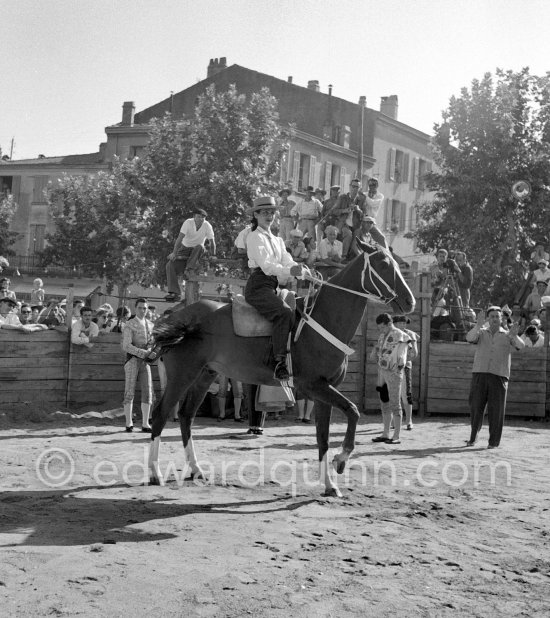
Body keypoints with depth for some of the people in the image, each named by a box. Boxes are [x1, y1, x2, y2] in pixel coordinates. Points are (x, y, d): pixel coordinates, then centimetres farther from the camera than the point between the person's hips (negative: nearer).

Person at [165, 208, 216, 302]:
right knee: (170, 265, -21)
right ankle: (175, 293, -25)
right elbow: (180, 238, -22)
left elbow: (212, 242, -10)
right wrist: (174, 253, -29)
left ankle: (189, 270, -33)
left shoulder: (207, 226, -14)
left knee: (199, 247, -37)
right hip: (185, 249, 0)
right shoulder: (188, 223, -16)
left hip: (196, 252, 0)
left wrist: (213, 255, -19)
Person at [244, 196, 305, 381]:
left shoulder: (277, 240, 22)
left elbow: (288, 262, 8)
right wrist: (289, 271, -31)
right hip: (258, 287, -8)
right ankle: (280, 363, -36)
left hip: (273, 287, 8)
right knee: (285, 313, -30)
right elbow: (266, 265, -15)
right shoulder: (254, 237, -1)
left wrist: (302, 271, -16)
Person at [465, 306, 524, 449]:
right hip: (479, 374, 0)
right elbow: (469, 337, -11)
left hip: (499, 376, 0)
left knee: (496, 410, 0)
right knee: (476, 407, 2)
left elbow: (521, 345, -9)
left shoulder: (507, 335, 9)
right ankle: (473, 437, 18)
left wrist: (514, 335, -31)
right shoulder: (481, 333, 10)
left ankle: (494, 441, 10)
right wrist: (478, 325, -28)